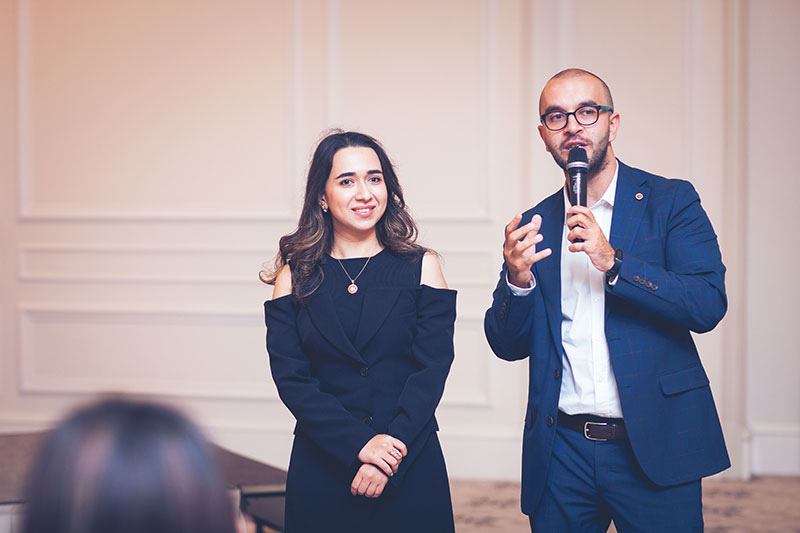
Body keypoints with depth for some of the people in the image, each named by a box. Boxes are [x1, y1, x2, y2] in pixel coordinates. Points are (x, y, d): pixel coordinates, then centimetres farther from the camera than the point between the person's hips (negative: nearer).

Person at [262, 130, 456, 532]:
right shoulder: (296, 274, 3)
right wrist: (358, 445, -16)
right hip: (320, 470, 0)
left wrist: (390, 456, -16)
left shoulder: (419, 268, 2)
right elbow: (290, 378, -4)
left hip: (411, 470, 0)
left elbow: (432, 370, -5)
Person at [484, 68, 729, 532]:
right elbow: (508, 345, 7)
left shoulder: (670, 201, 0)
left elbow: (709, 306, -11)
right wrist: (518, 280, -13)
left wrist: (613, 262, -21)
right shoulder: (534, 226, 9)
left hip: (654, 445, -3)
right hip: (561, 452, 3)